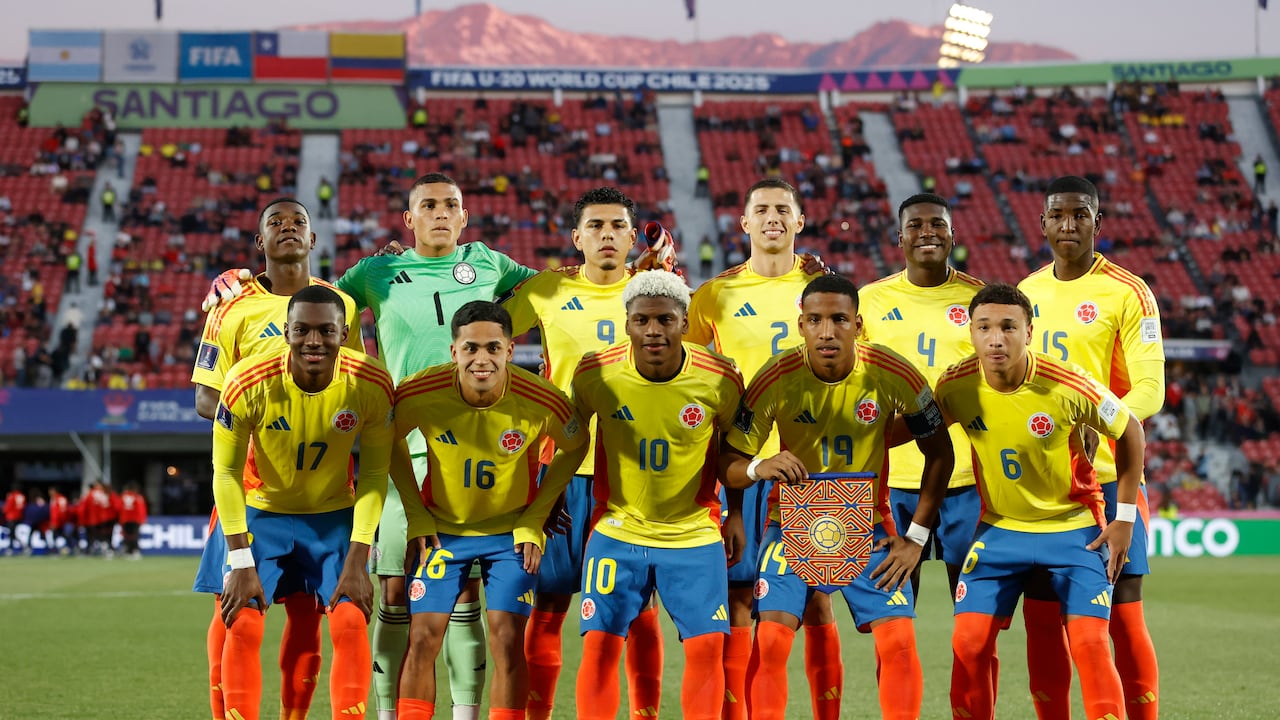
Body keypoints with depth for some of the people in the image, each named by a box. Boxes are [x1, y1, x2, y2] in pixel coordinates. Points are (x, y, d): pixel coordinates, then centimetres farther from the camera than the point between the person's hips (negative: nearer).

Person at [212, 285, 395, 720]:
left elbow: (375, 473, -10)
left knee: (351, 624, -13)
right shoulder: (248, 382, -25)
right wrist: (241, 563, -18)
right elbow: (227, 472, -14)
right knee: (243, 627, -12)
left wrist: (356, 561, -15)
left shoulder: (372, 385, -21)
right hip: (262, 512, -1)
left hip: (335, 516, 1)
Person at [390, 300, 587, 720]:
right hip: (441, 526, 1)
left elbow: (575, 450, -3)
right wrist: (416, 519, -4)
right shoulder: (419, 394, -23)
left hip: (512, 532, -1)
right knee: (423, 637, -4)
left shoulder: (542, 401, -24)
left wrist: (533, 523, -7)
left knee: (507, 639, -9)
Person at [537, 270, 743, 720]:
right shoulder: (594, 373, -13)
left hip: (695, 534, 0)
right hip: (617, 529, 0)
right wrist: (534, 514, -1)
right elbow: (572, 447, 2)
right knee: (600, 645, -5)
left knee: (707, 647, -5)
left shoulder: (720, 379, -13)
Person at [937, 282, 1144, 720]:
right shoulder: (956, 387, -15)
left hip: (1075, 529, -3)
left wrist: (1125, 519, -5)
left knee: (1090, 643, -13)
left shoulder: (1067, 386, -23)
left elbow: (1129, 431, -7)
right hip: (998, 529, 3)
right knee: (969, 642, -7)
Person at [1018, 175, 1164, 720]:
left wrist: (1099, 425, -25)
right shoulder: (1026, 293, 12)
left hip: (1107, 476, -5)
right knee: (1042, 617, 5)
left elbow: (1149, 388, -10)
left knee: (1123, 614, -4)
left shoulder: (1127, 293, -5)